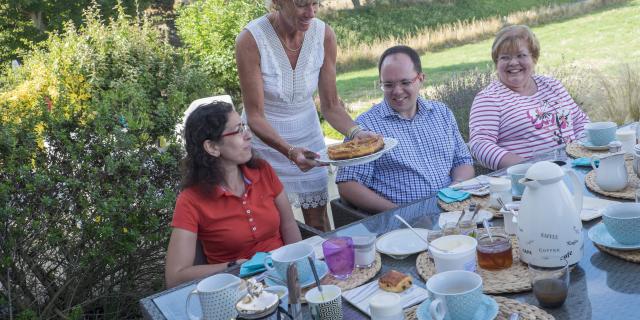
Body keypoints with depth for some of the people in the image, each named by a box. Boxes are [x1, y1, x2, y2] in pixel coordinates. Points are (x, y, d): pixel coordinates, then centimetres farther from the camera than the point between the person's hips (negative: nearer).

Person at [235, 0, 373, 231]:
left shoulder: (324, 35, -13)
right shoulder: (251, 40, -23)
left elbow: (330, 106, -7)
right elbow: (255, 116, -22)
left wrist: (355, 132, -25)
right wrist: (290, 150, -37)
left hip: (308, 137, 3)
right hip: (265, 141, -3)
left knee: (319, 223, 11)